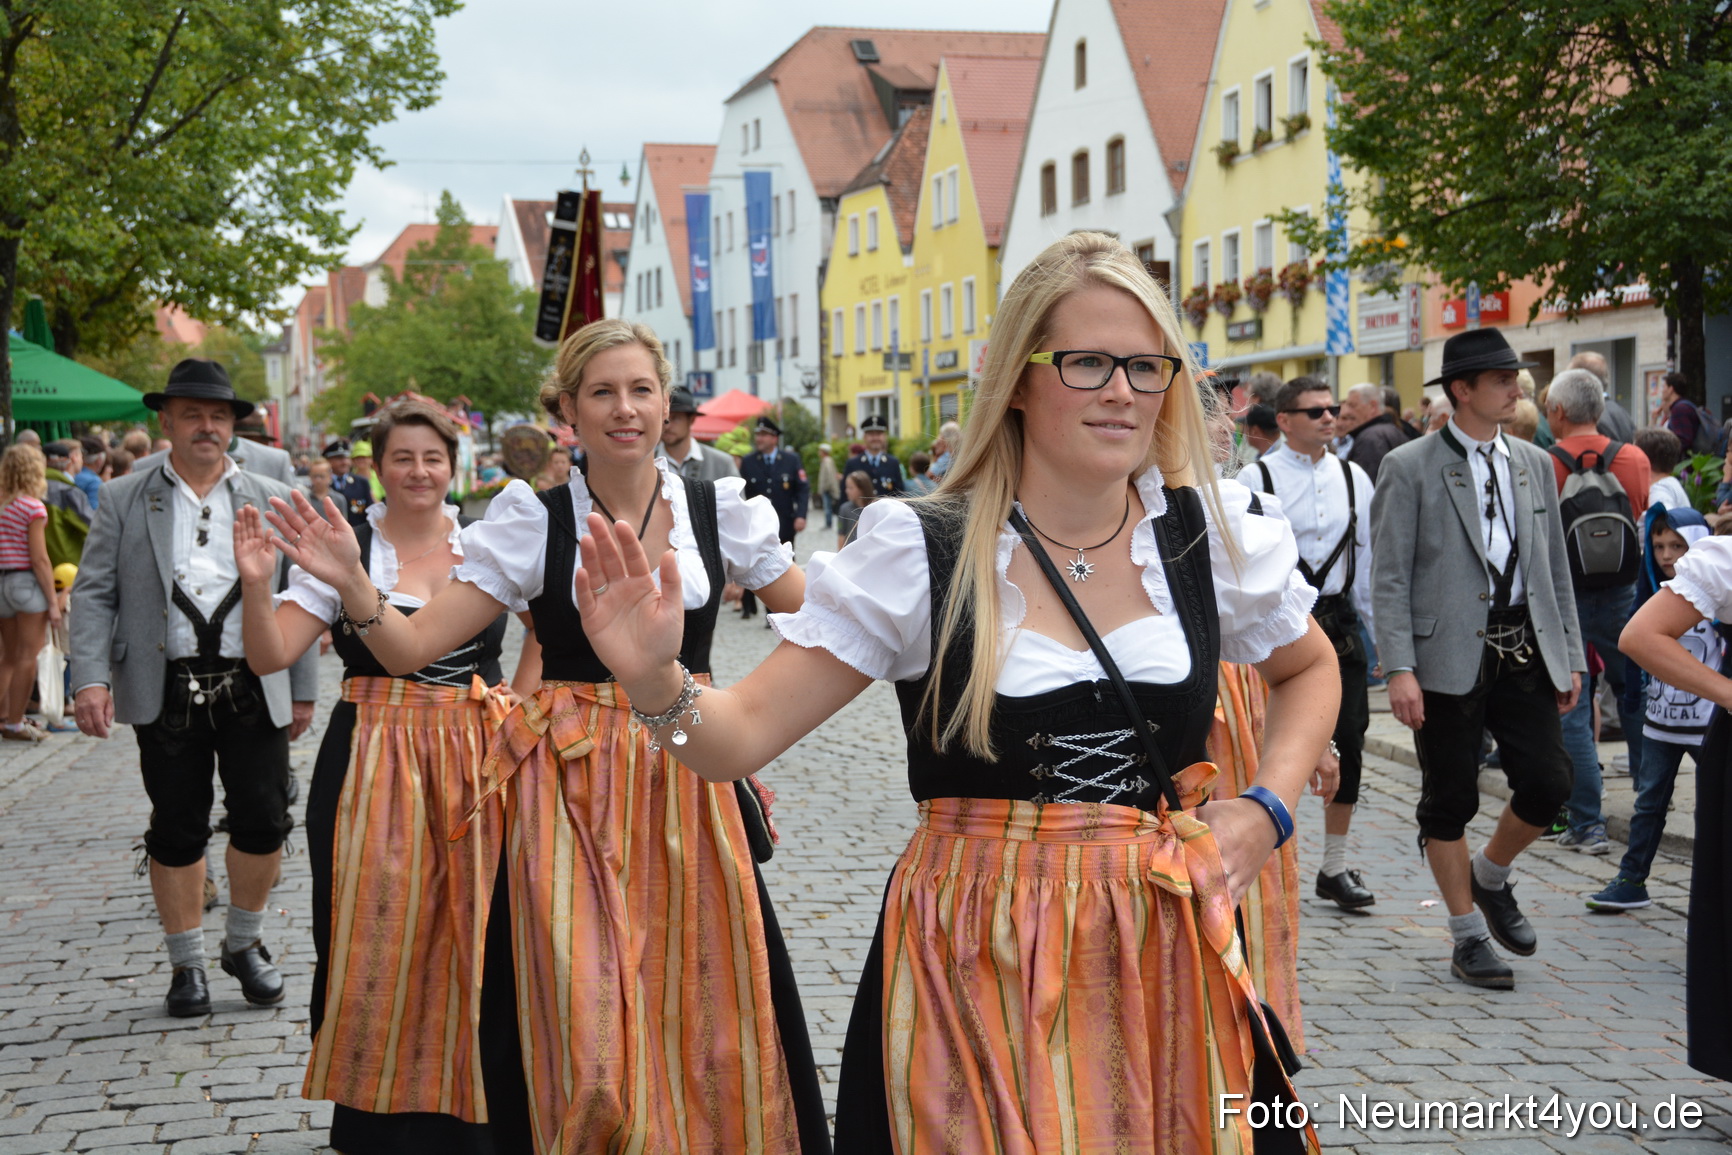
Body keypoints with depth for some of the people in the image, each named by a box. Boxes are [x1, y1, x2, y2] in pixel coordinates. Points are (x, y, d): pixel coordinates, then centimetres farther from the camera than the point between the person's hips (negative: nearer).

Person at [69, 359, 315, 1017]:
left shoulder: (269, 500, 9)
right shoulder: (124, 501, 6)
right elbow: (93, 594, 3)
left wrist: (302, 690, 7)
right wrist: (91, 678, -10)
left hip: (253, 689, 1)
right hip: (166, 692, -1)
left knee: (264, 821, 1)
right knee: (177, 831, 5)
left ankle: (244, 944, 25)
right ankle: (187, 964, 21)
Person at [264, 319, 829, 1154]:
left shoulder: (720, 510, 2)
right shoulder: (533, 518, -3)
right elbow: (410, 648, -6)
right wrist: (352, 584, -22)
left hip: (688, 785, 2)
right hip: (571, 793, -2)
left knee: (706, 1013, 8)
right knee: (588, 1028, -1)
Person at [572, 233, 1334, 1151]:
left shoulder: (1212, 535, -1)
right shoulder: (918, 552, -9)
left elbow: (1310, 669, 19)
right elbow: (744, 734, -10)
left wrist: (1264, 810, 3)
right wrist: (656, 680, -32)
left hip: (1160, 958, 3)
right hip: (972, 963, -2)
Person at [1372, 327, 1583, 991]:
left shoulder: (1535, 465, 12)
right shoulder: (1410, 469, -5)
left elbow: (1556, 569, 16)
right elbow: (1389, 578, -8)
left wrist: (1570, 656, 10)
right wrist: (1400, 669, -15)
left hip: (1526, 654, 4)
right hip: (1450, 657, -4)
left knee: (1548, 784, -3)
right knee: (1450, 802, 4)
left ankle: (1491, 877, 26)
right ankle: (1468, 936, 19)